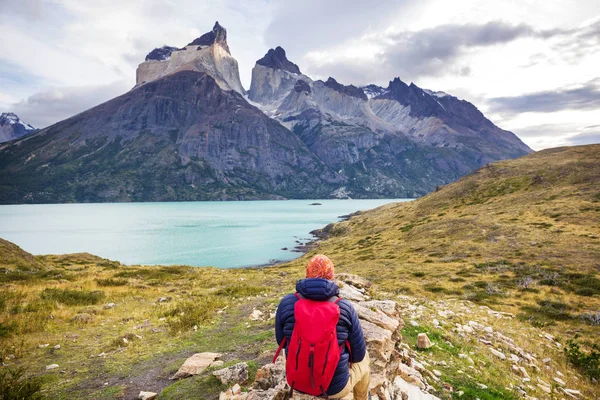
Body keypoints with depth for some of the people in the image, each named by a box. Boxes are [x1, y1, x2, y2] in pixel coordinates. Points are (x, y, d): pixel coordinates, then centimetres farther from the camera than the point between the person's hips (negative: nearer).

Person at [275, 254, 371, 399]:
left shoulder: (286, 304, -15)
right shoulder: (345, 308, -18)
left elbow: (282, 341, 1)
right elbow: (358, 354, -6)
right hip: (335, 385, -1)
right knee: (363, 360, 31)